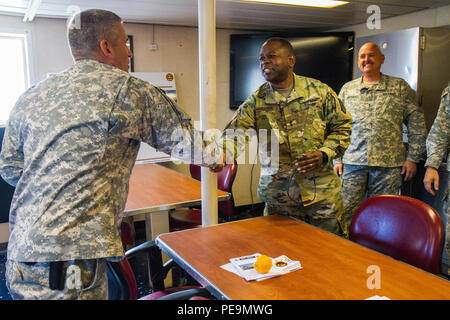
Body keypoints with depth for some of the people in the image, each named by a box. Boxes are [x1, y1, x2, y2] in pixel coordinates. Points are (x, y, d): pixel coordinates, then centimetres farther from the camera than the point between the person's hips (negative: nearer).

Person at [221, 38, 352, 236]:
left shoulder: (319, 91, -1)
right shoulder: (255, 101, 0)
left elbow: (342, 125, 6)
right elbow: (235, 134, -12)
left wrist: (324, 154, -11)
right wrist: (219, 156, -34)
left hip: (323, 193, 0)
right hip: (278, 197, 1)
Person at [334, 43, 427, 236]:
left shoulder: (400, 87, 9)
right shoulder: (347, 89, 14)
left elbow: (416, 124, 8)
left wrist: (412, 158, 1)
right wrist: (336, 158, 5)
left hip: (389, 164, -1)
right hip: (352, 163, 1)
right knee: (345, 214, -2)